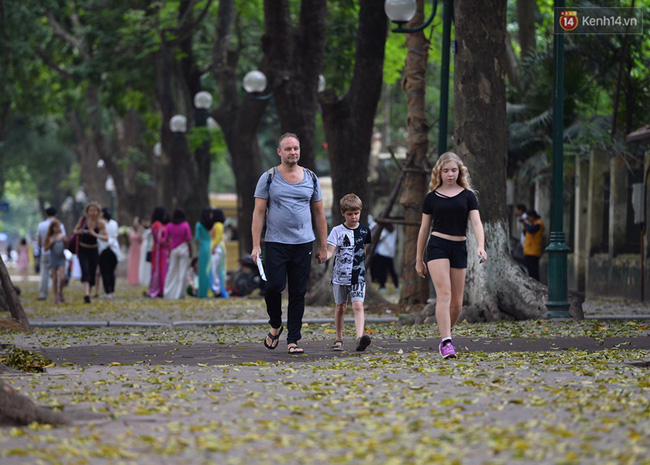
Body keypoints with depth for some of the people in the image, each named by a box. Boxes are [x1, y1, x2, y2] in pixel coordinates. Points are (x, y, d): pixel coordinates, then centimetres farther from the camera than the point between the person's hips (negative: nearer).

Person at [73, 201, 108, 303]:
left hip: (94, 250, 1)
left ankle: (88, 294, 23)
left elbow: (106, 238, -15)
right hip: (82, 249, -1)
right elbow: (75, 230, 7)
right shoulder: (83, 219, -7)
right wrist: (78, 231, -17)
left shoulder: (100, 223, -10)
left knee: (92, 273, 5)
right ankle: (86, 294, -31)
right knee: (85, 271, -17)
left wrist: (95, 234, -31)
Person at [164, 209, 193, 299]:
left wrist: (168, 251, 14)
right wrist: (190, 251, 0)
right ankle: (179, 293, 1)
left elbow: (166, 239, 3)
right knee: (182, 271, 1)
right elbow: (189, 239, -8)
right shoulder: (185, 225, -8)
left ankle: (168, 293, 10)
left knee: (171, 271, 11)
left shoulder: (169, 226, 0)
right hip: (184, 249, -3)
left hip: (173, 250, 3)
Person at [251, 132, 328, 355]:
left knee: (298, 293, 1)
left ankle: (293, 339, 7)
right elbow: (258, 213, -1)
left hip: (303, 244, 2)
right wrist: (256, 245, -10)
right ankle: (275, 326, 15)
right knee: (273, 286, -13)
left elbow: (319, 213, 13)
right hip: (276, 243, -2)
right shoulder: (268, 178, 1)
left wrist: (323, 247, 9)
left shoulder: (311, 178, 9)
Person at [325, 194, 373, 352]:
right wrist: (324, 255, -32)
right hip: (340, 275, 0)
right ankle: (339, 339, 23)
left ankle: (360, 337, -28)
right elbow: (330, 250, -12)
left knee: (358, 305, -15)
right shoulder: (337, 231, -3)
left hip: (358, 276, 0)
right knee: (340, 307, 11)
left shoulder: (364, 230, 5)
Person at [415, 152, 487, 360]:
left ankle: (445, 336, 26)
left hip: (459, 248, 2)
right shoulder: (432, 197, 6)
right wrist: (419, 259, 13)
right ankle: (446, 342, -23)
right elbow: (424, 229, 12)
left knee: (457, 302, 5)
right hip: (437, 246, -2)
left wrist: (481, 247, -22)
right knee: (444, 293, -17)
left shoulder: (467, 195, 6)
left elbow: (476, 222, -4)